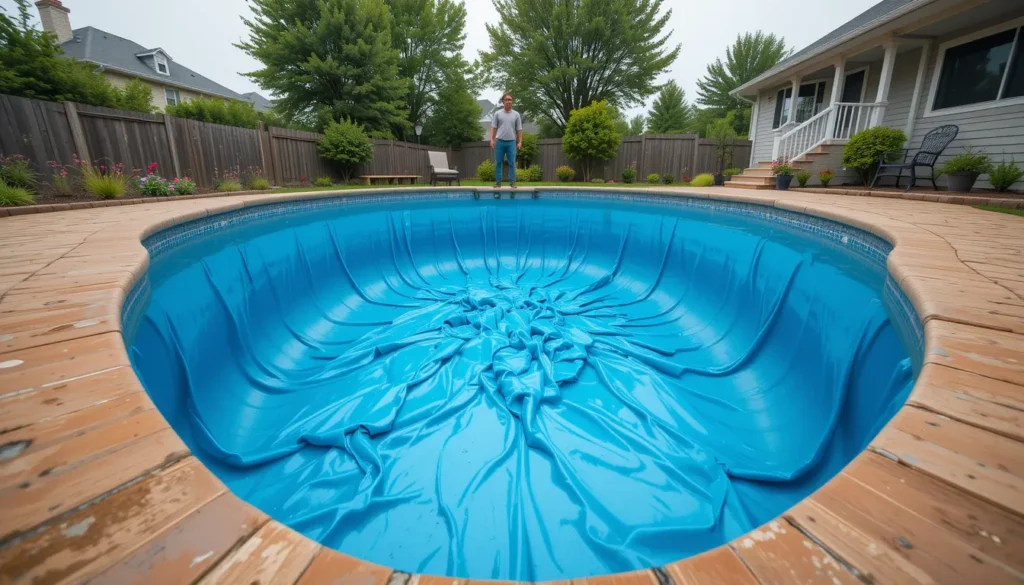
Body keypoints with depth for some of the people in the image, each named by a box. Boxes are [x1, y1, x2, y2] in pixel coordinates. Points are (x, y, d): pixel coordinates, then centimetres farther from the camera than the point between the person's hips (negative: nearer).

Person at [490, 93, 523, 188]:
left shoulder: (516, 114, 6)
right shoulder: (497, 113, 4)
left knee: (512, 163, -2)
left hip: (511, 142, 0)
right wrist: (492, 140, -7)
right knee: (498, 163, 2)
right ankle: (498, 182, 8)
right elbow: (493, 128, 4)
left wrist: (520, 142, -3)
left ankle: (512, 182, 4)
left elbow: (519, 129, 6)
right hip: (499, 141, 0)